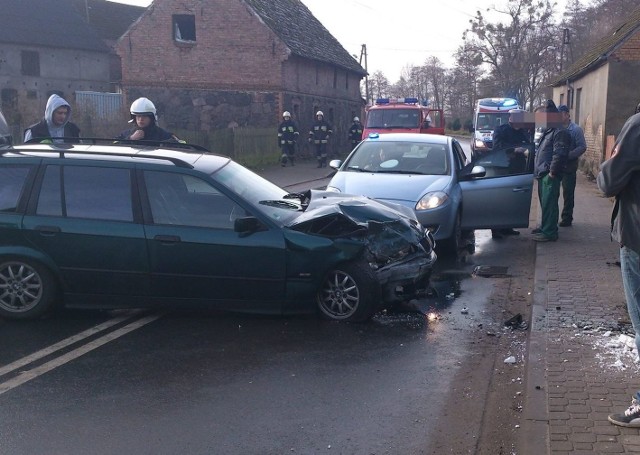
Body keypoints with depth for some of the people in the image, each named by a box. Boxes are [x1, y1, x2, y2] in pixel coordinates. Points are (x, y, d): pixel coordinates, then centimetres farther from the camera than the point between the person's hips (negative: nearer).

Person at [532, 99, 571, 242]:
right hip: (543, 174, 10)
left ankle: (549, 233, -6)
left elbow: (559, 154, -22)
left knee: (549, 203, -8)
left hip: (550, 175, -10)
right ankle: (545, 227, 28)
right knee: (544, 202, 17)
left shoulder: (560, 132, -14)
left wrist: (552, 172, -21)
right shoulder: (549, 131, 20)